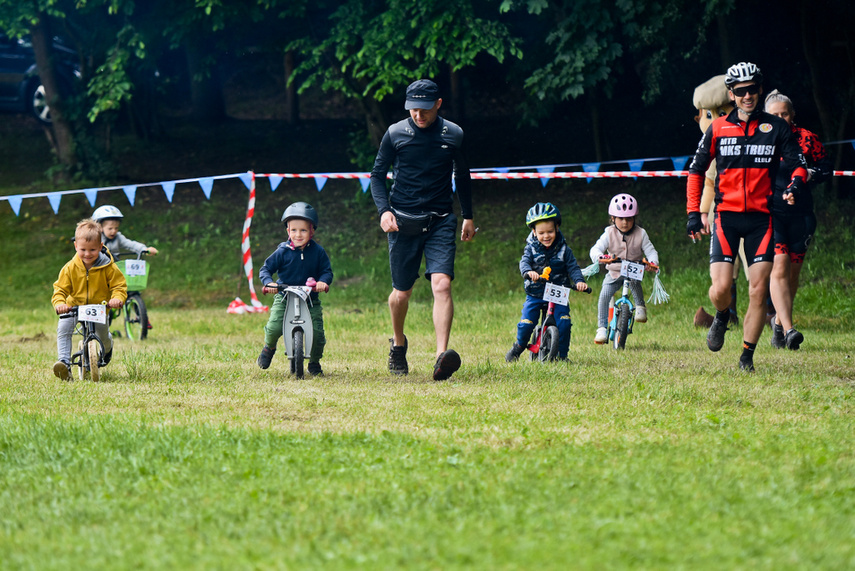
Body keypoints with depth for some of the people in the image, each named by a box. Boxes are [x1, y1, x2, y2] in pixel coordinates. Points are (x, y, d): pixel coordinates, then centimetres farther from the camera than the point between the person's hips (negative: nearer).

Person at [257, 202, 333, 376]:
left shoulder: (318, 252, -1)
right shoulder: (282, 252, -5)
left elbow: (327, 271, 2)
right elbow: (265, 269, -1)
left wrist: (323, 281, -21)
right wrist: (269, 282, -22)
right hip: (284, 297, -1)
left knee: (317, 333, -13)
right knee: (274, 327, -18)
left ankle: (314, 363, 13)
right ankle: (269, 348, 19)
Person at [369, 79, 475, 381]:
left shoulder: (454, 135, 3)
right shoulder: (395, 134, -1)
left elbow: (463, 177, 18)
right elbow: (377, 175, 6)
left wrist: (468, 217, 22)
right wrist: (384, 210, -9)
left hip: (440, 222, 0)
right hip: (403, 221, 0)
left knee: (441, 284, -18)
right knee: (402, 291, 7)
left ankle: (442, 356, -28)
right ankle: (398, 343, 36)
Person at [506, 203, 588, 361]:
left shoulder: (563, 249, 0)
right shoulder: (531, 248, -1)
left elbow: (573, 267, -3)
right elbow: (524, 262, -15)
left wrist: (579, 281, -23)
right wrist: (528, 271, -39)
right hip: (535, 293, 0)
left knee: (564, 323, -15)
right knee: (526, 323, -9)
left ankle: (562, 354, 0)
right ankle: (519, 346, 20)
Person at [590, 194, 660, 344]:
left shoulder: (640, 234, -5)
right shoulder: (609, 234, -6)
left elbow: (650, 251, -7)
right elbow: (596, 249, -16)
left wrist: (653, 262, -31)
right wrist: (600, 257, -41)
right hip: (614, 272, 1)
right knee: (604, 295, -18)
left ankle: (640, 307, -19)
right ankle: (602, 328, -7)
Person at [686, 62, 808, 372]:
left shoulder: (776, 127, 4)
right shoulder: (717, 129, 5)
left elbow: (797, 164, 5)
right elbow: (696, 170, 12)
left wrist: (795, 184, -18)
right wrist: (693, 212, 5)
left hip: (761, 218, 0)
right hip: (726, 216, 0)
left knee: (758, 292, -5)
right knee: (720, 289, -11)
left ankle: (747, 356, 7)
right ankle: (721, 318, 24)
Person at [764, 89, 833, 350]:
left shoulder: (807, 138, 7)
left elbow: (826, 167, 12)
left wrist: (811, 174, -8)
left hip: (800, 214, 3)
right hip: (770, 212, -3)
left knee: (792, 272, 10)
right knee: (779, 267, -16)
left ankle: (779, 322, 30)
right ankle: (788, 329, -23)